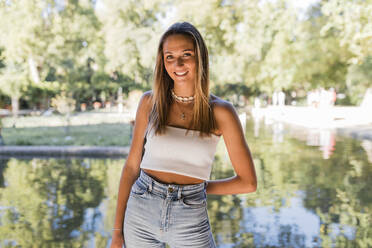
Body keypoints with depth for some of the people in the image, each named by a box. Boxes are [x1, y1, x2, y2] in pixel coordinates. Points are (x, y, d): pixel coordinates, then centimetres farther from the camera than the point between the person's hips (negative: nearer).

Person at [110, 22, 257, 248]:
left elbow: (248, 182, -1)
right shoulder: (150, 102, 0)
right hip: (141, 213, 2)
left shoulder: (221, 111, -5)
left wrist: (199, 187, 4)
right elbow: (132, 166, 4)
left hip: (191, 221, -1)